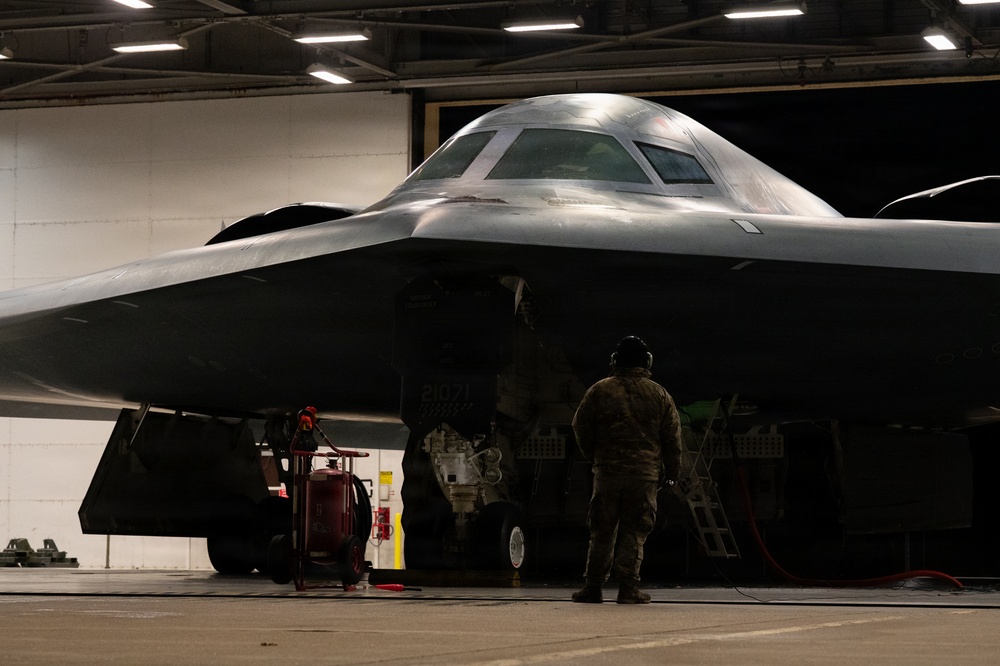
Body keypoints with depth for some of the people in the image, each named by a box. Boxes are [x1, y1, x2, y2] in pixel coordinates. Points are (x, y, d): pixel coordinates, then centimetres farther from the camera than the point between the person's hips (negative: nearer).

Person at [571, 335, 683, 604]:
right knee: (635, 532, 3)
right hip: (645, 472, 0)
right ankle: (628, 587, -3)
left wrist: (592, 456, 23)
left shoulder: (598, 391, 2)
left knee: (602, 532, 7)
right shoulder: (660, 395, 4)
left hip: (607, 471, 0)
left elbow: (581, 429, 7)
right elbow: (672, 438, 6)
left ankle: (593, 587, 9)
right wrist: (671, 471, 16)